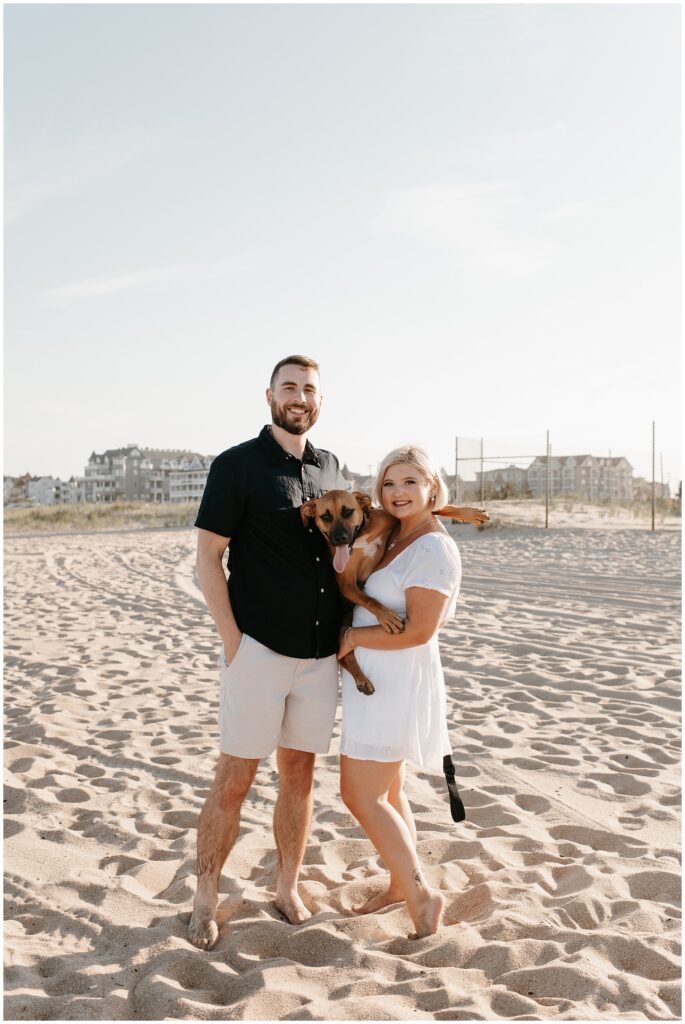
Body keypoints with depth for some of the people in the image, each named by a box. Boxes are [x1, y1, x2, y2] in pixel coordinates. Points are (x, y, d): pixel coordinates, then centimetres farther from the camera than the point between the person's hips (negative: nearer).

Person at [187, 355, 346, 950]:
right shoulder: (237, 465, -5)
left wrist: (350, 632, 6)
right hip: (259, 649, -5)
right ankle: (206, 898, 21)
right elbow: (208, 557, -6)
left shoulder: (333, 470, 11)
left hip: (321, 654, 5)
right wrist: (232, 642, -11)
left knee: (300, 774, 13)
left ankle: (288, 888, 29)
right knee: (235, 780, 3)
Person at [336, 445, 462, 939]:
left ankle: (421, 894, 9)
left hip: (397, 683, -9)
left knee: (360, 794, -4)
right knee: (386, 791, 18)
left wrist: (353, 638, -14)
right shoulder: (391, 538, 9)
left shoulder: (433, 549, -18)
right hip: (376, 681, 9)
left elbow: (419, 631, -22)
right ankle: (402, 884, 34)